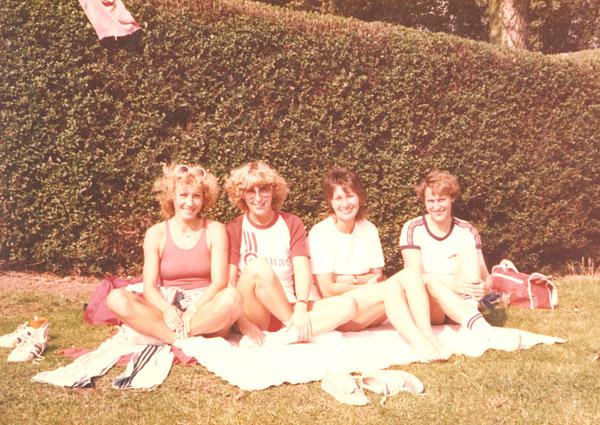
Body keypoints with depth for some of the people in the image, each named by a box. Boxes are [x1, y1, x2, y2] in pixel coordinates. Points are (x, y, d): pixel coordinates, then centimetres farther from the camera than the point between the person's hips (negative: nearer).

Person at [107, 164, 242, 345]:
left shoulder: (215, 230, 3)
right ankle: (182, 340, -33)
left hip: (205, 311, -1)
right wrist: (167, 310, -24)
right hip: (166, 308, 1)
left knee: (232, 297, -34)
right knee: (116, 298, -25)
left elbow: (219, 283, -6)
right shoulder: (156, 234, 5)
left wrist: (193, 310, -23)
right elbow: (149, 286, -2)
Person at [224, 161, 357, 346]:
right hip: (254, 314, -3)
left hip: (288, 308, 3)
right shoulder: (235, 229, 2)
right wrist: (242, 321, -24)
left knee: (347, 306, -21)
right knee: (258, 267, -32)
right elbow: (228, 280, -8)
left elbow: (302, 270, -4)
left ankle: (282, 337, -32)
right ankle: (295, 329, -19)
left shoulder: (291, 223, 8)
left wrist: (301, 309, -22)